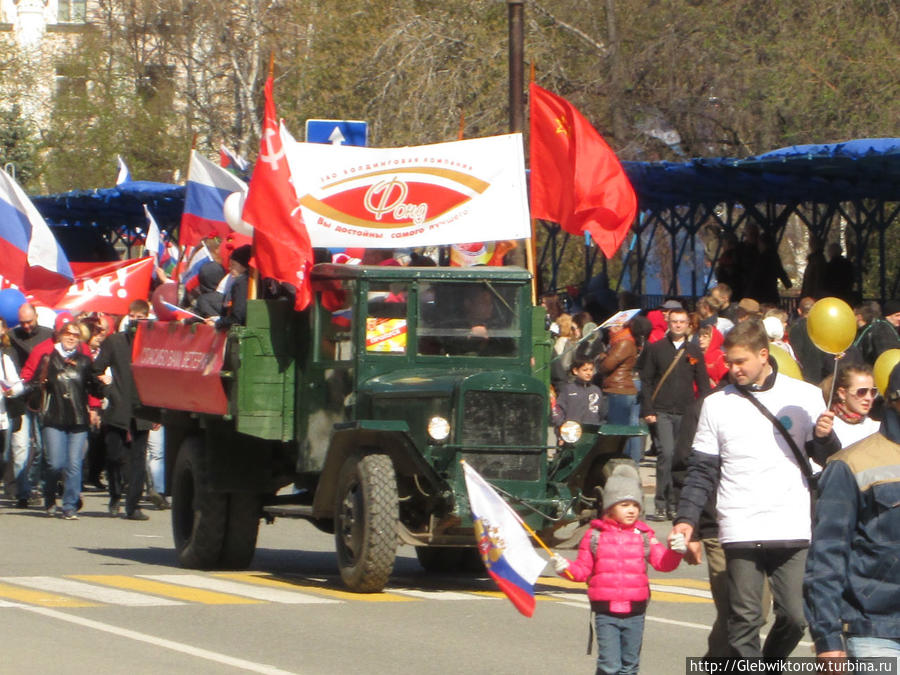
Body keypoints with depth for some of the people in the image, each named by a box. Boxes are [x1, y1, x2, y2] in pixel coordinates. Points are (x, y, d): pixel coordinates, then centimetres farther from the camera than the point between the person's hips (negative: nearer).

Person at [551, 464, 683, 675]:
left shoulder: (644, 536, 6)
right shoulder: (595, 536, 2)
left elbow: (663, 563, 0)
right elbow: (583, 569, 6)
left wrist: (675, 552, -19)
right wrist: (565, 567, -12)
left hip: (634, 612, 2)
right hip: (606, 612, -2)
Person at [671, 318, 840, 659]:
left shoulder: (804, 396, 3)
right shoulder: (717, 404, 7)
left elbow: (829, 461, 5)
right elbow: (702, 470, 9)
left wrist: (824, 437, -17)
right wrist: (687, 518, -3)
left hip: (793, 529, 0)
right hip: (740, 531, 0)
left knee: (794, 617, 0)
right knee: (744, 620, -3)